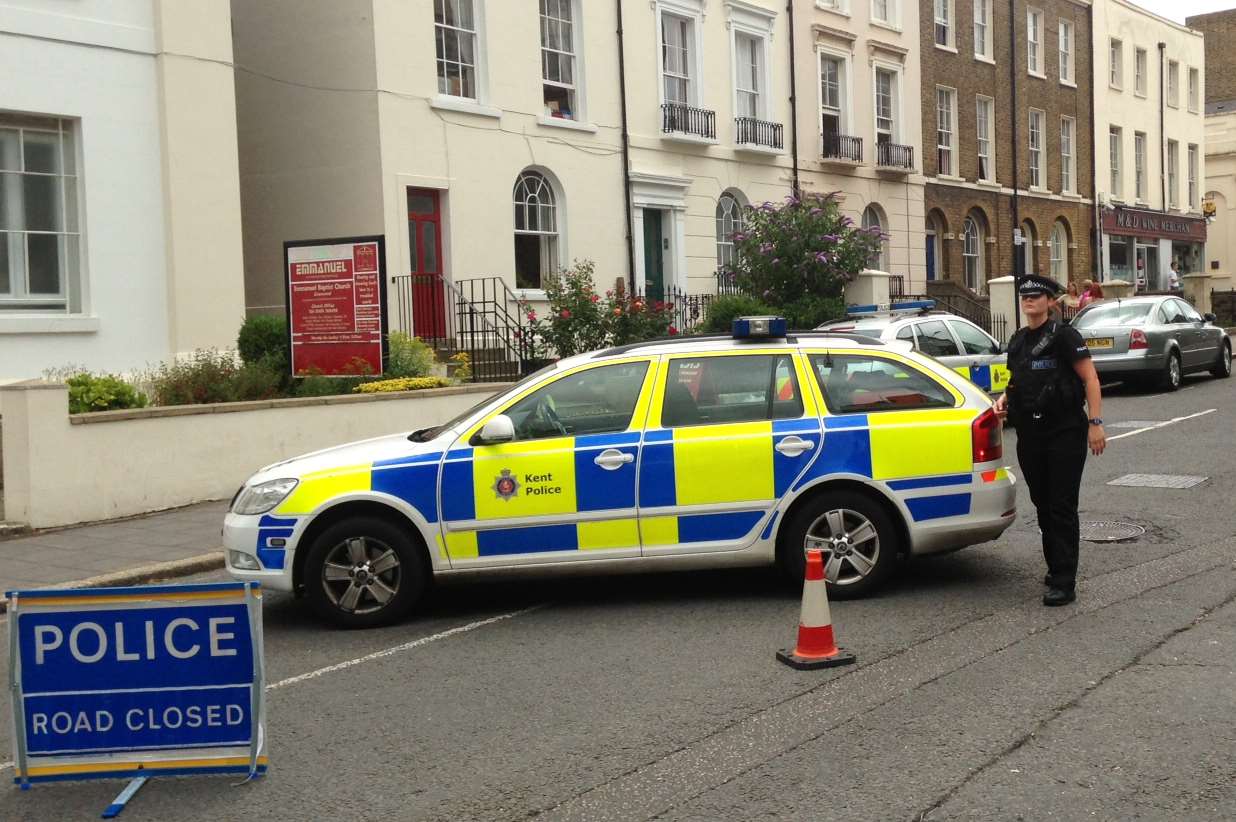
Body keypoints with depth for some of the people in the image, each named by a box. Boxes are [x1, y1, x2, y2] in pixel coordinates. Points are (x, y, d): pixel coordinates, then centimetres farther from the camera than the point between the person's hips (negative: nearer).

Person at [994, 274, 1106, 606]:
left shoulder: (1063, 336, -8)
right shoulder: (1018, 341, 13)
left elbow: (1090, 378, -11)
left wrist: (1095, 423, -19)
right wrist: (1003, 399, 6)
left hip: (1065, 432, -7)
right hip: (1029, 435, 7)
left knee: (1062, 507, -7)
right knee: (1042, 505, 13)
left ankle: (1064, 583, -6)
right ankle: (1056, 568, 27)